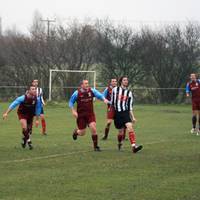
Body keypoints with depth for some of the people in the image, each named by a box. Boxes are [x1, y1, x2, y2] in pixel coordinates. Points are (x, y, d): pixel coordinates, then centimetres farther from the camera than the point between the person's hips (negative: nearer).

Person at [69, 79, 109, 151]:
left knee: (93, 128, -17)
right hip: (80, 115, -1)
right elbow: (71, 102, 2)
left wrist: (104, 99, -36)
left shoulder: (92, 91, -4)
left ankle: (96, 146, -5)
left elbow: (99, 94, -15)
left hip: (90, 114, 1)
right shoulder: (77, 93, -8)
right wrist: (73, 110, -11)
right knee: (82, 133, 4)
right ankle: (76, 132, 43)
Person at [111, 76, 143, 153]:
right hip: (117, 113, 0)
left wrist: (133, 117, 4)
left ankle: (134, 146, -31)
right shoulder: (115, 90, 4)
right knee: (121, 131, 5)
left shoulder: (129, 92, 8)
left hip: (125, 112, 0)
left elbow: (130, 106, 10)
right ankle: (120, 143, 38)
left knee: (130, 127, -21)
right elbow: (112, 101, 11)